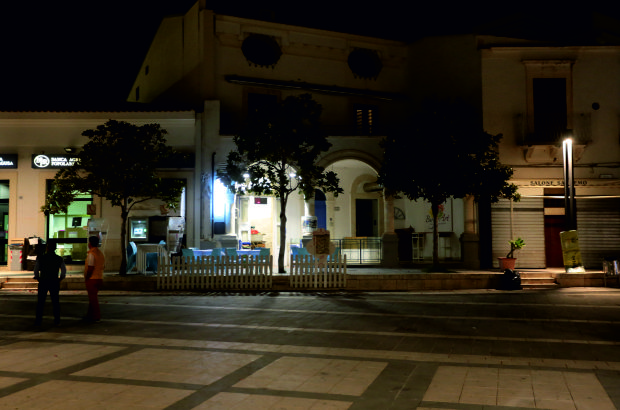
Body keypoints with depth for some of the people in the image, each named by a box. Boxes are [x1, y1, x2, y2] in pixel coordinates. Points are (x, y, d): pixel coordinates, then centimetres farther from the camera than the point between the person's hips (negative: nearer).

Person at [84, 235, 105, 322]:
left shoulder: (91, 254, -16)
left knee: (93, 298, -1)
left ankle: (96, 317, 2)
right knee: (93, 297, 18)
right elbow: (103, 266, 17)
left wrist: (86, 278, -11)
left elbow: (90, 268, -22)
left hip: (92, 279, -8)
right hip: (99, 278, 8)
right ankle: (90, 315, 25)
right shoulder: (101, 253, 11)